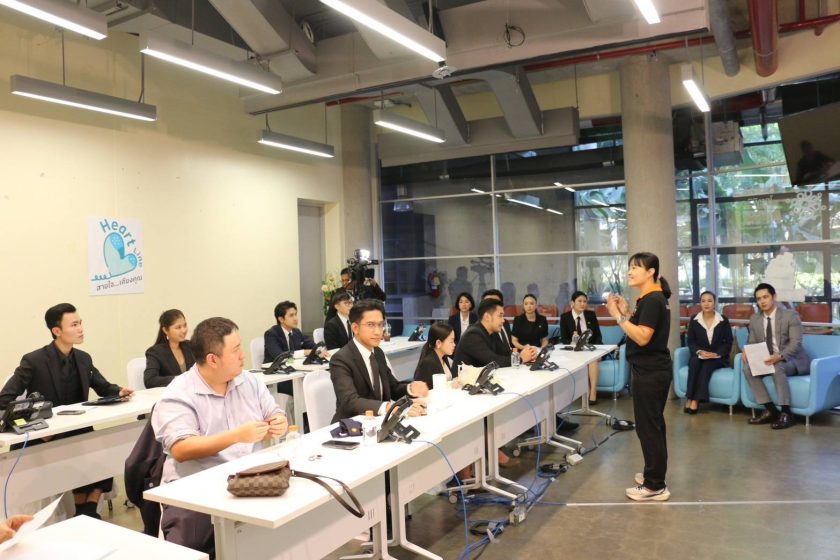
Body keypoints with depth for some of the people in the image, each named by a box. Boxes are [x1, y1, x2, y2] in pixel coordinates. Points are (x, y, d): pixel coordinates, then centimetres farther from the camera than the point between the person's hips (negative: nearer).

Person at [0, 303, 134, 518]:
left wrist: (119, 391, -10)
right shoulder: (34, 361, -13)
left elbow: (104, 388, 15)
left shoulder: (83, 358, 5)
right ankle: (82, 513, -3)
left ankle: (89, 509, -5)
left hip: (78, 430, 5)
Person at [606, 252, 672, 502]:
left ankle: (655, 486, 4)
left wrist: (618, 316, -21)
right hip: (653, 370, 11)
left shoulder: (652, 300, -18)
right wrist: (625, 313, 6)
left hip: (650, 372, -11)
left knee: (647, 426, -4)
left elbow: (642, 337, -24)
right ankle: (654, 473, 32)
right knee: (653, 425, 19)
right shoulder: (650, 298, 13)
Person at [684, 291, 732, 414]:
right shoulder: (694, 320, 5)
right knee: (694, 361, -33)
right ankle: (690, 398, -34)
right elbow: (690, 340, 3)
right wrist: (699, 352, -17)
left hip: (718, 358, -1)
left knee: (707, 366, -33)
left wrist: (716, 354, -16)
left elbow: (728, 342, -1)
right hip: (699, 355, 2)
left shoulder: (723, 320, 2)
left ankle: (695, 400, -34)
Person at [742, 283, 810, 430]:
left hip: (792, 360, -5)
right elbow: (751, 343, 10)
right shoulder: (754, 319, 6)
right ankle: (770, 410, -15)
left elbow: (796, 343, -19)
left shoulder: (790, 315, -10)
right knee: (748, 368, -22)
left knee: (777, 367, -37)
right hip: (768, 360, 5)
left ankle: (786, 413, -26)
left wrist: (780, 356, -38)